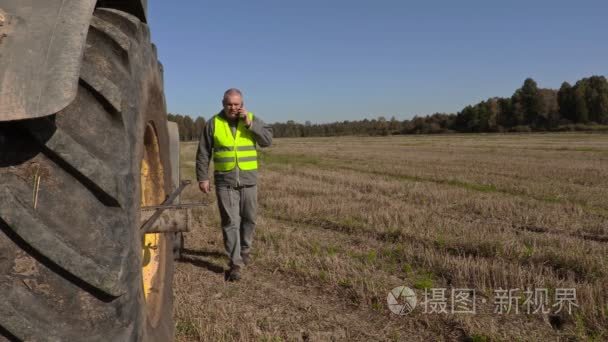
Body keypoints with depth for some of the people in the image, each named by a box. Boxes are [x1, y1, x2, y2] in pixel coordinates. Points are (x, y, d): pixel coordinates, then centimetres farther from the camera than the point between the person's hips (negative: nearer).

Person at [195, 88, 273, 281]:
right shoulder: (213, 123, -1)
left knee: (248, 218, 12)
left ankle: (245, 249, 36)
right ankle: (235, 263, 1)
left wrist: (249, 123, -18)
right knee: (230, 222, -4)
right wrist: (202, 177, -2)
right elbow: (203, 153, 1)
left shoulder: (252, 119, 1)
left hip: (248, 179, 2)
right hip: (225, 181, -1)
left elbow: (267, 140, -11)